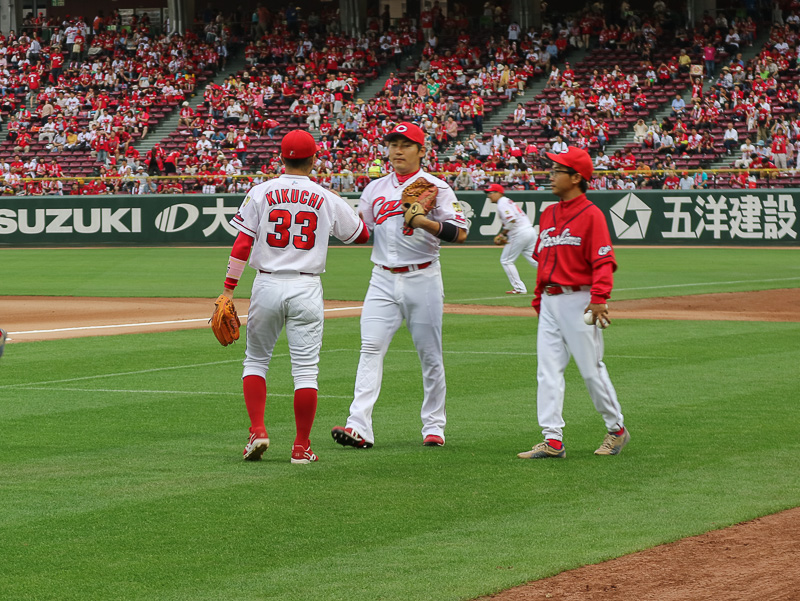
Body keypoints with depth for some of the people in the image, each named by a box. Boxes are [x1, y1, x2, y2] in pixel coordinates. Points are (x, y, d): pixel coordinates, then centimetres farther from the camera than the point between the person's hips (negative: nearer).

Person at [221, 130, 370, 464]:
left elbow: (243, 243, -6)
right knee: (305, 368, 3)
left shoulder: (260, 193, 0)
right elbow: (362, 235, 16)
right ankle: (302, 447, 2)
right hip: (307, 289, 0)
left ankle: (258, 430, 1)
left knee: (256, 359, 16)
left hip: (267, 286, 0)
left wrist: (228, 289, -6)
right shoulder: (327, 200, 2)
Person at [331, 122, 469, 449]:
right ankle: (359, 426, -19)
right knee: (371, 348, -11)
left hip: (422, 278, -3)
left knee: (430, 354, 3)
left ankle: (433, 426, 14)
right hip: (383, 279, 3)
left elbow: (460, 232, -10)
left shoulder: (436, 187, -1)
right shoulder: (375, 189, 13)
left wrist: (425, 223, -25)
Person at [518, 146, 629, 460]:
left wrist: (599, 298, -25)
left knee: (591, 369, 0)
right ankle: (552, 439, -1)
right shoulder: (548, 214, 15)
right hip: (550, 302, 7)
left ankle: (616, 429, 16)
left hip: (578, 301, -7)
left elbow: (604, 261, -15)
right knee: (548, 371, 0)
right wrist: (538, 298, 18)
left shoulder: (590, 214, -9)